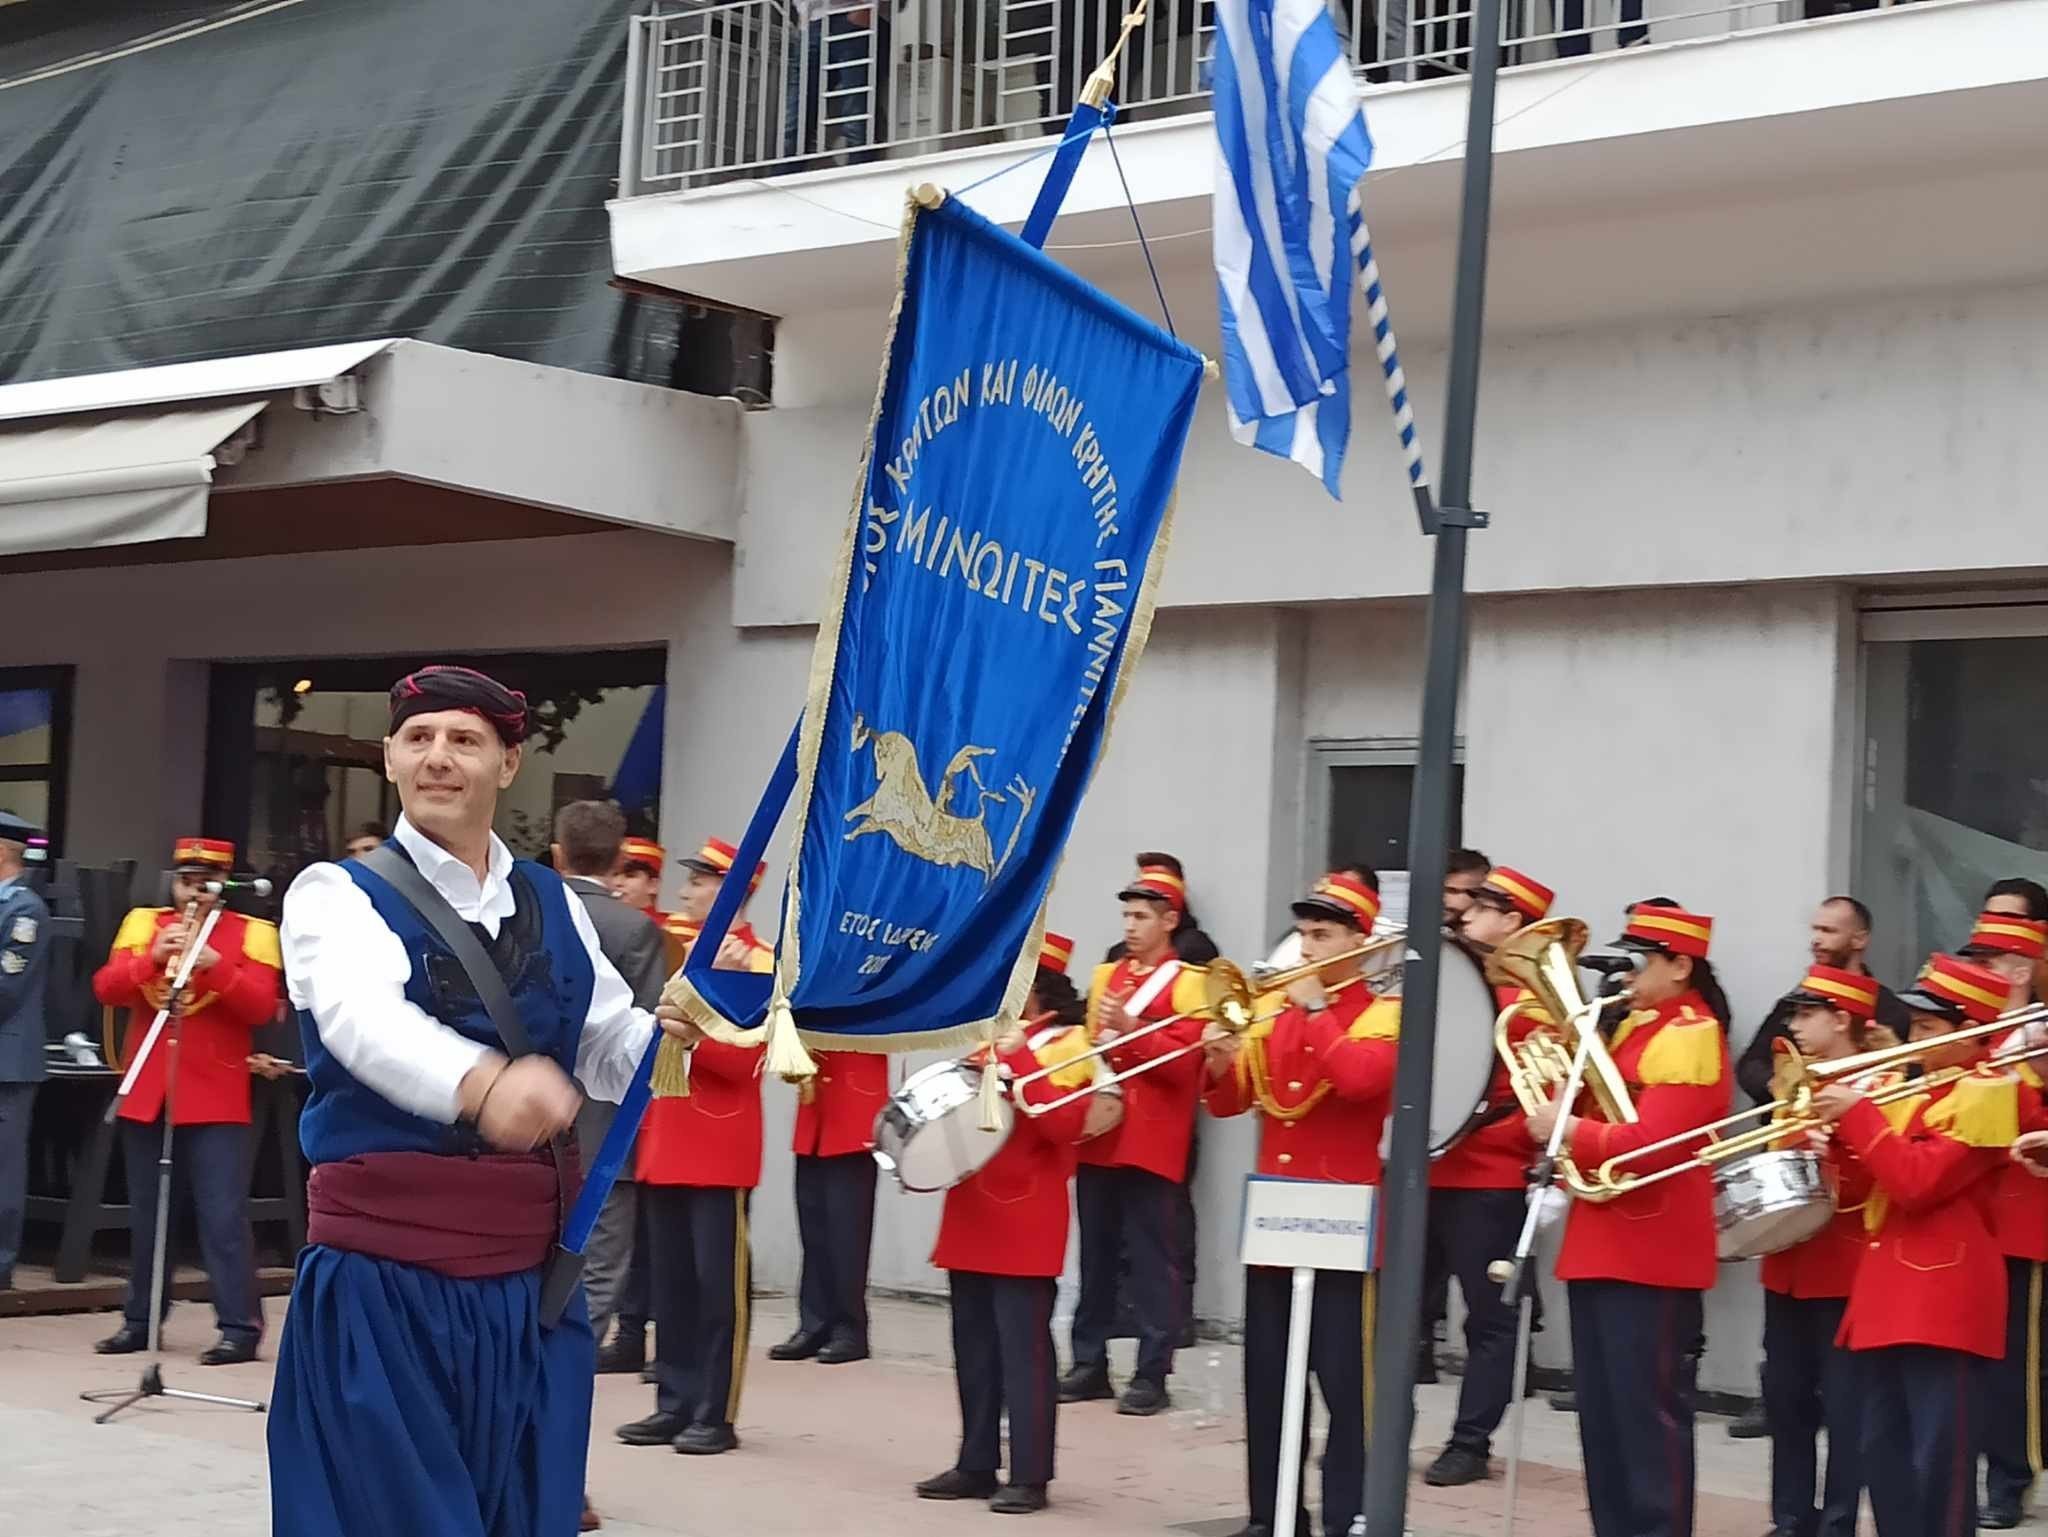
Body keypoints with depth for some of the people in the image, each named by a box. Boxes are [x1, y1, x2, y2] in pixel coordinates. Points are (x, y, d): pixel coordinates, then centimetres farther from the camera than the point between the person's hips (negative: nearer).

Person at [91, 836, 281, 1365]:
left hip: (215, 1099, -4)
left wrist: (216, 965, -21)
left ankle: (240, 1327, -6)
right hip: (145, 1093, 4)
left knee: (223, 1216, -7)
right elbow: (106, 989, 0)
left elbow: (262, 1008, -8)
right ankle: (140, 1320, 22)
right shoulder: (142, 923, 10)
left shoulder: (251, 934, 1)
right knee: (145, 1215, 12)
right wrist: (153, 956, -16)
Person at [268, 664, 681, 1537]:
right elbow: (365, 1019, -26)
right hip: (382, 1269, -4)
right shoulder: (337, 894, -5)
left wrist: (665, 1036, -15)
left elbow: (609, 1046, 10)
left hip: (528, 1270, 5)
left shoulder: (552, 903, 12)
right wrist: (481, 1082, -46)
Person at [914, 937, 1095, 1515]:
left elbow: (1065, 1125, -21)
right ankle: (976, 1465, 19)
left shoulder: (1068, 1045, -6)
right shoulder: (990, 1040, 16)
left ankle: (1029, 1476, -1)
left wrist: (1018, 1059, -22)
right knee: (974, 1348, 11)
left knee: (1023, 1349, -6)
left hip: (1025, 1225, -8)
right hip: (972, 1218, 8)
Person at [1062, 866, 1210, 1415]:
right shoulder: (1105, 975, 16)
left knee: (1150, 1258, -4)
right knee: (1096, 1254, 9)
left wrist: (1129, 1029, -21)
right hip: (1098, 1135, 6)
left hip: (1152, 1143, -6)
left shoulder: (1188, 983, -3)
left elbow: (1185, 1062, -11)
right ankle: (1090, 1364, 16)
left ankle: (1151, 1374, 0)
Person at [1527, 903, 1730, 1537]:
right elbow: (1601, 1109, 19)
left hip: (1651, 1255, -10)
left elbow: (1650, 1145, -23)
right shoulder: (1633, 1026, 16)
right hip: (1602, 1245, 10)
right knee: (1602, 1412, 13)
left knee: (1650, 1412, -5)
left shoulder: (1690, 1037, -13)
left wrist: (1567, 1131, -16)